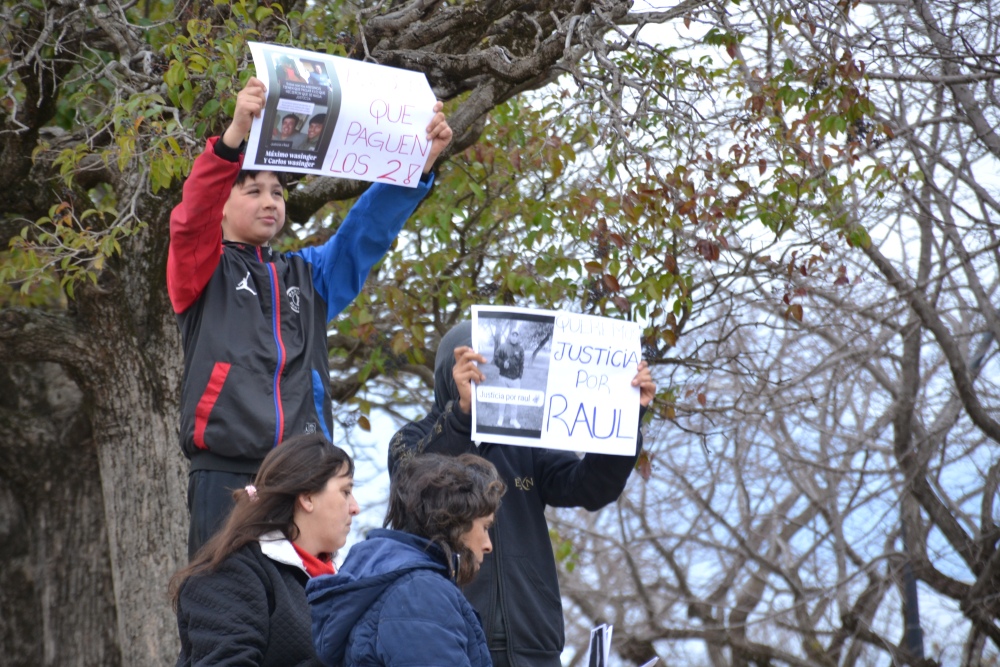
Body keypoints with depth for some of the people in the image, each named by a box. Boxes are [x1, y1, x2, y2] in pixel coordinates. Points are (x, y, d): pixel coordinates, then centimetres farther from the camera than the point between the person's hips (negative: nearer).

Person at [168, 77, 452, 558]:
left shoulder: (308, 275, 25)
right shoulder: (203, 269, 11)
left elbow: (366, 233, 13)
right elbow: (192, 218, -9)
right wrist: (235, 136, -27)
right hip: (227, 473, -4)